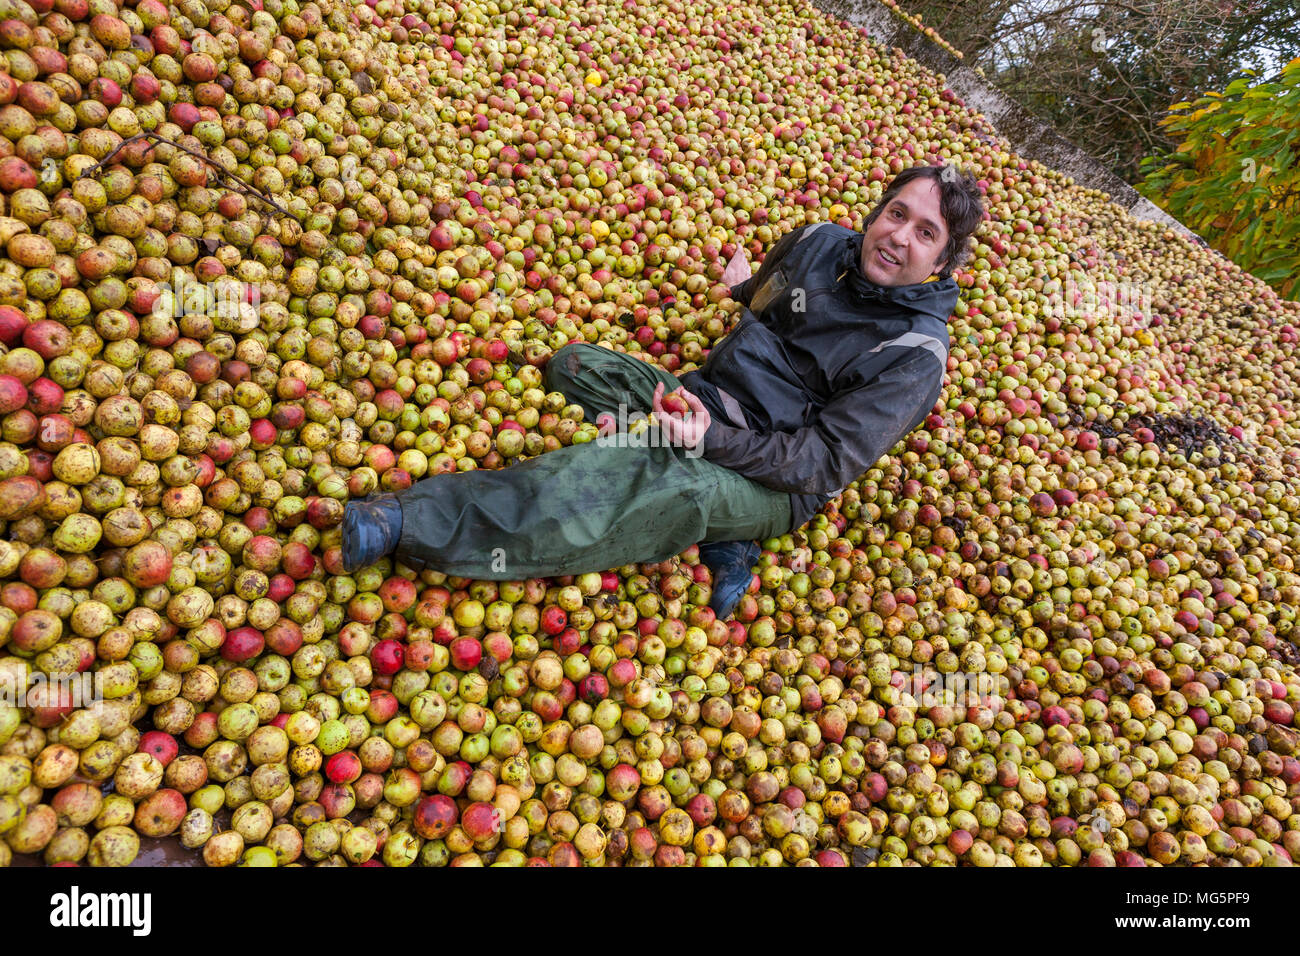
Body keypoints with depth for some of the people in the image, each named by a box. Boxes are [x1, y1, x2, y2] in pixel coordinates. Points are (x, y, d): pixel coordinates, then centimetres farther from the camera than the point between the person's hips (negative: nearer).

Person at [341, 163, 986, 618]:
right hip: (707, 398, 7)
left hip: (778, 484, -7)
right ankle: (713, 530, -18)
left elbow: (825, 462, -20)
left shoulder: (915, 355, -13)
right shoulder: (822, 243, 5)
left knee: (672, 484, -37)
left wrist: (714, 439, -27)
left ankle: (410, 523, -38)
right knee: (574, 367, -8)